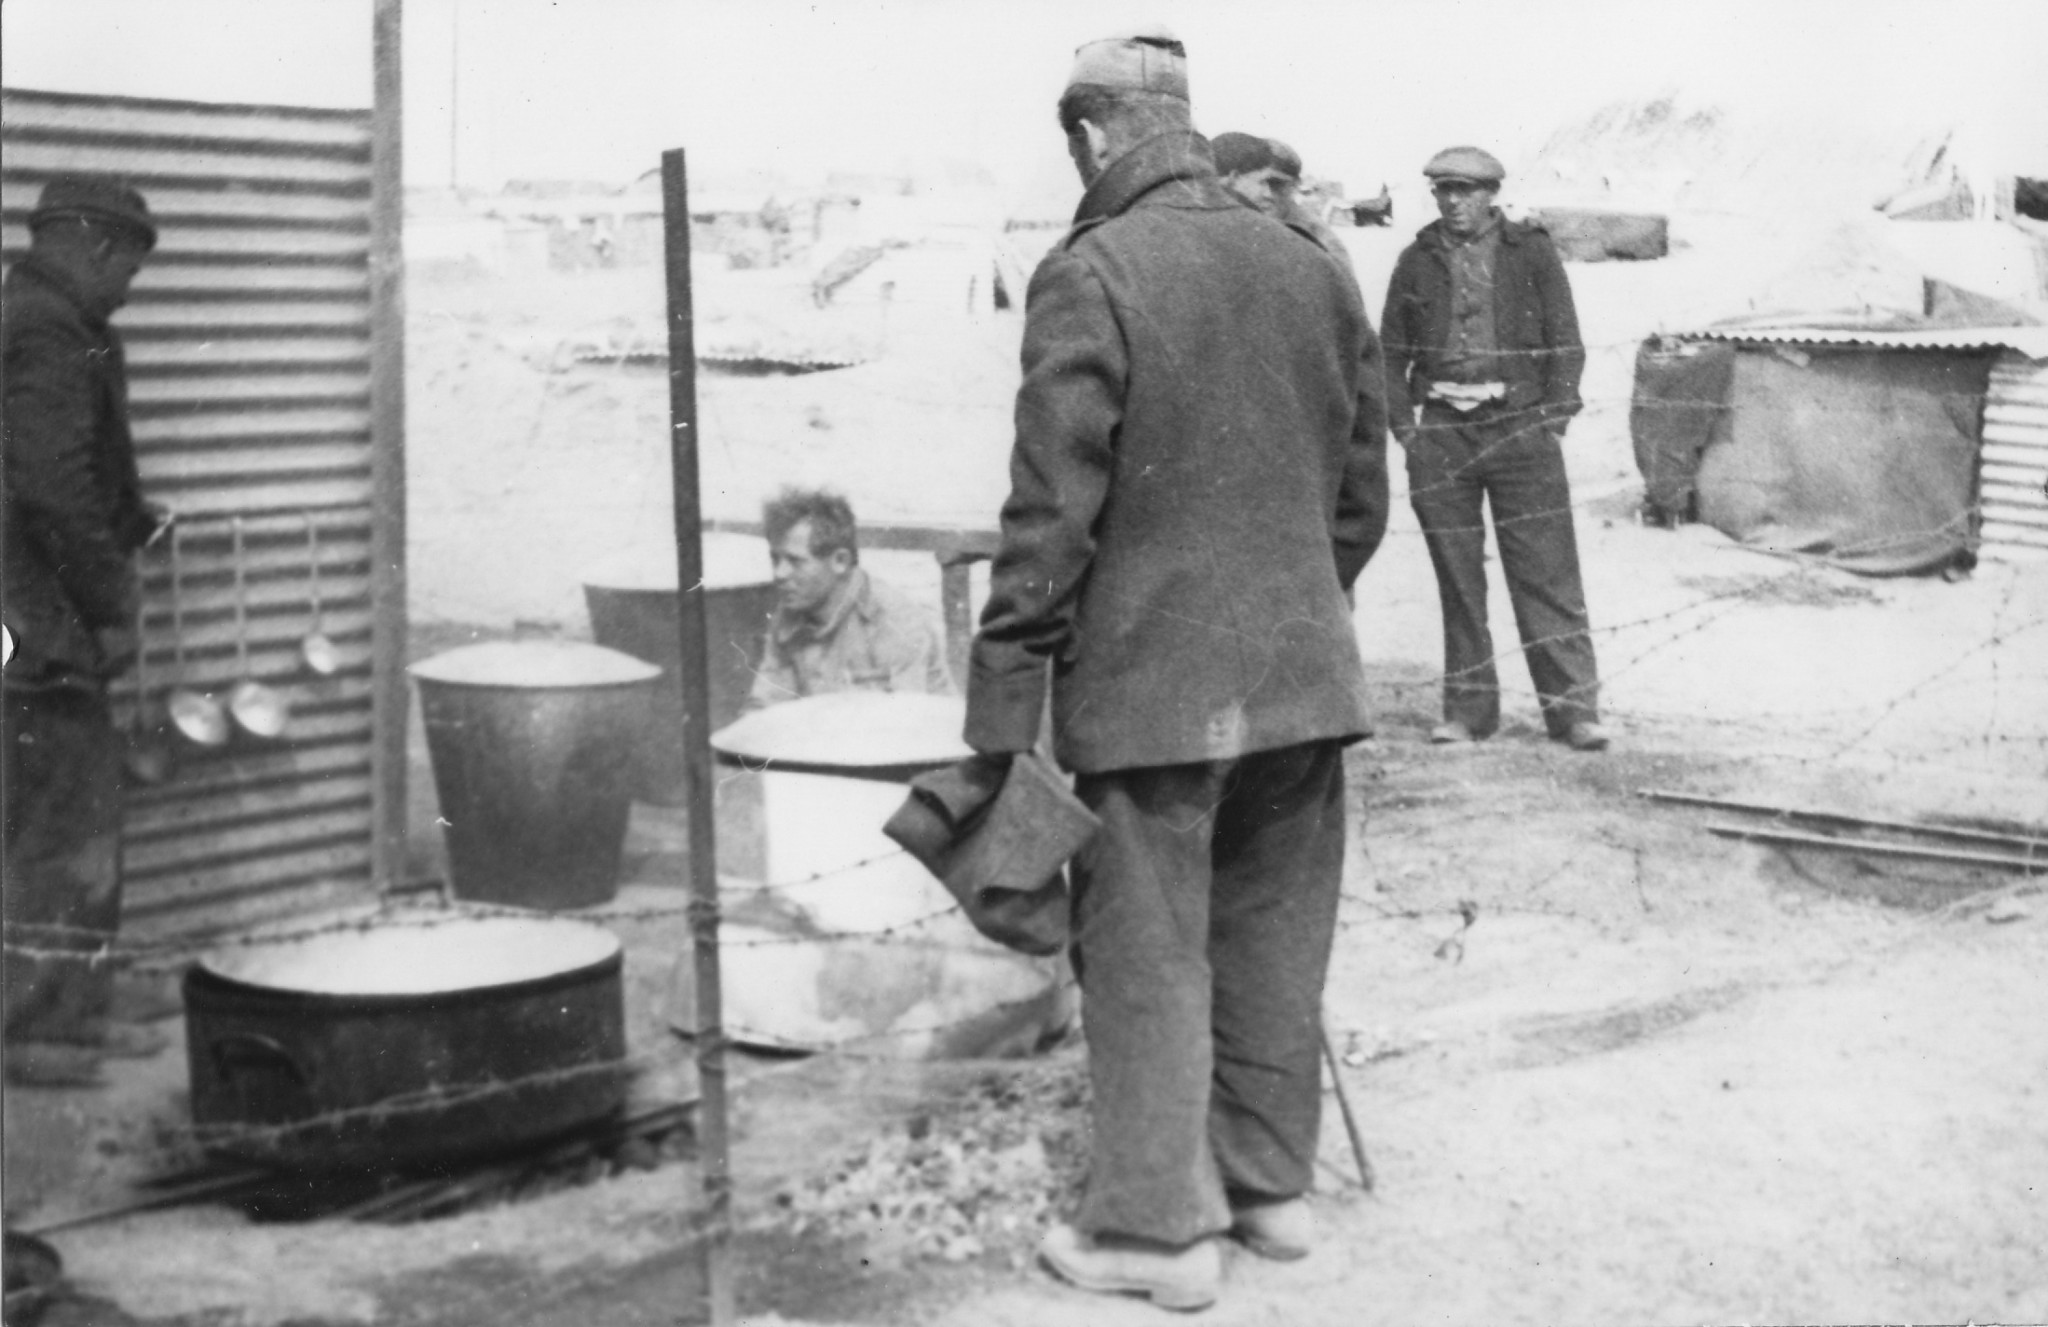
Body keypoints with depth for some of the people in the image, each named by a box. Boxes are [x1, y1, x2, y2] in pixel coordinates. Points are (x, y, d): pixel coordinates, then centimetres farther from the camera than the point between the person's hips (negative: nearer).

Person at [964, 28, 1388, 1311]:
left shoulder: (1090, 277, -12)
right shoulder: (1314, 268, 8)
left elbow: (1054, 506, -15)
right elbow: (1362, 485, 13)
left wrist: (1005, 680, -10)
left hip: (1147, 682, -6)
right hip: (1303, 672, 6)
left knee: (1149, 955, 3)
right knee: (1275, 939, 15)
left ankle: (1160, 1224, 9)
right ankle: (1274, 1182, 26)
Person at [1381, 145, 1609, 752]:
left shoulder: (1531, 252, 5)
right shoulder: (1418, 261, 10)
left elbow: (1566, 344, 5)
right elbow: (1391, 352, 14)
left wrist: (1553, 420, -3)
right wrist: (1404, 424, 4)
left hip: (1520, 425, -2)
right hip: (1440, 431, 2)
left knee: (1547, 574, -4)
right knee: (1457, 579, 4)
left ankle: (1572, 707, -2)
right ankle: (1468, 707, 12)